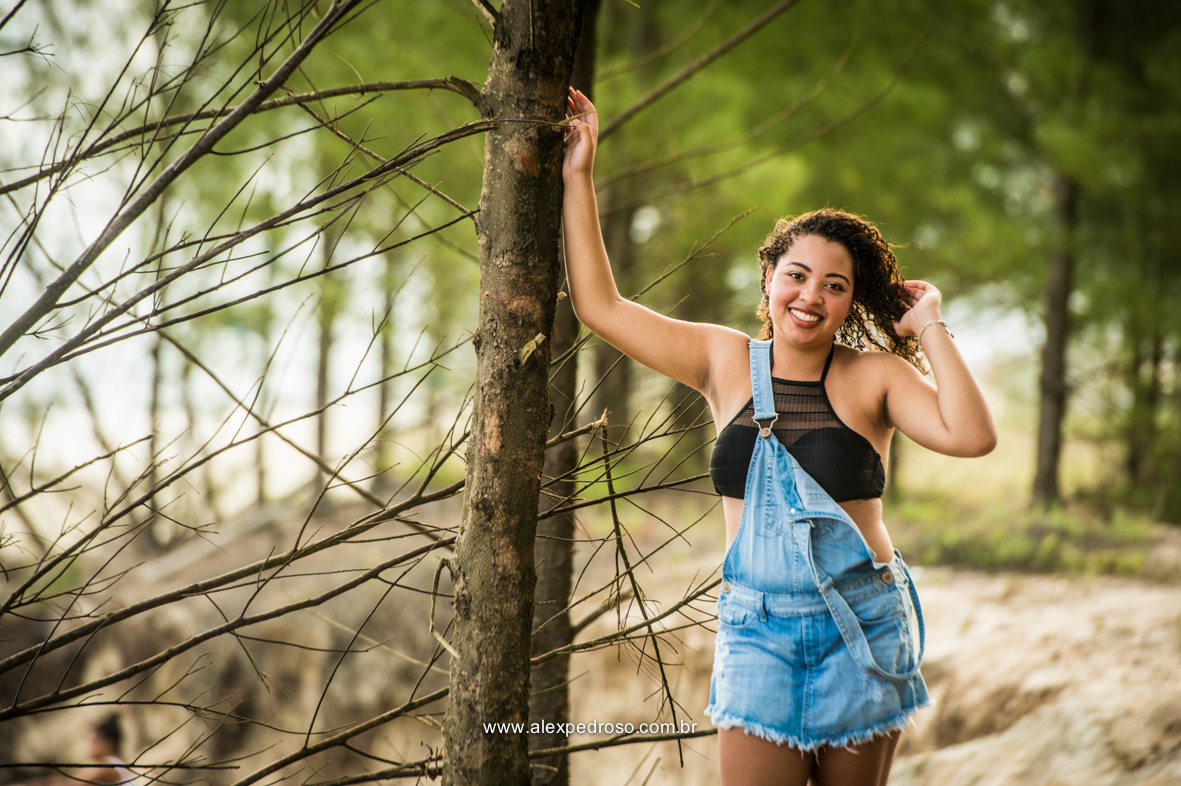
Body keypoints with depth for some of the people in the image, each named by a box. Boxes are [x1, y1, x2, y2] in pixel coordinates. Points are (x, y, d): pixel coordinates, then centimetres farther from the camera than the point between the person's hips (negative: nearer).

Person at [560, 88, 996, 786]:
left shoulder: (872, 375, -1)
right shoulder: (725, 362, 5)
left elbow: (971, 436, -17)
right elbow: (599, 305, 7)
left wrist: (930, 328, -11)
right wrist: (579, 178, 6)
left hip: (862, 626, -1)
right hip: (757, 628, 1)